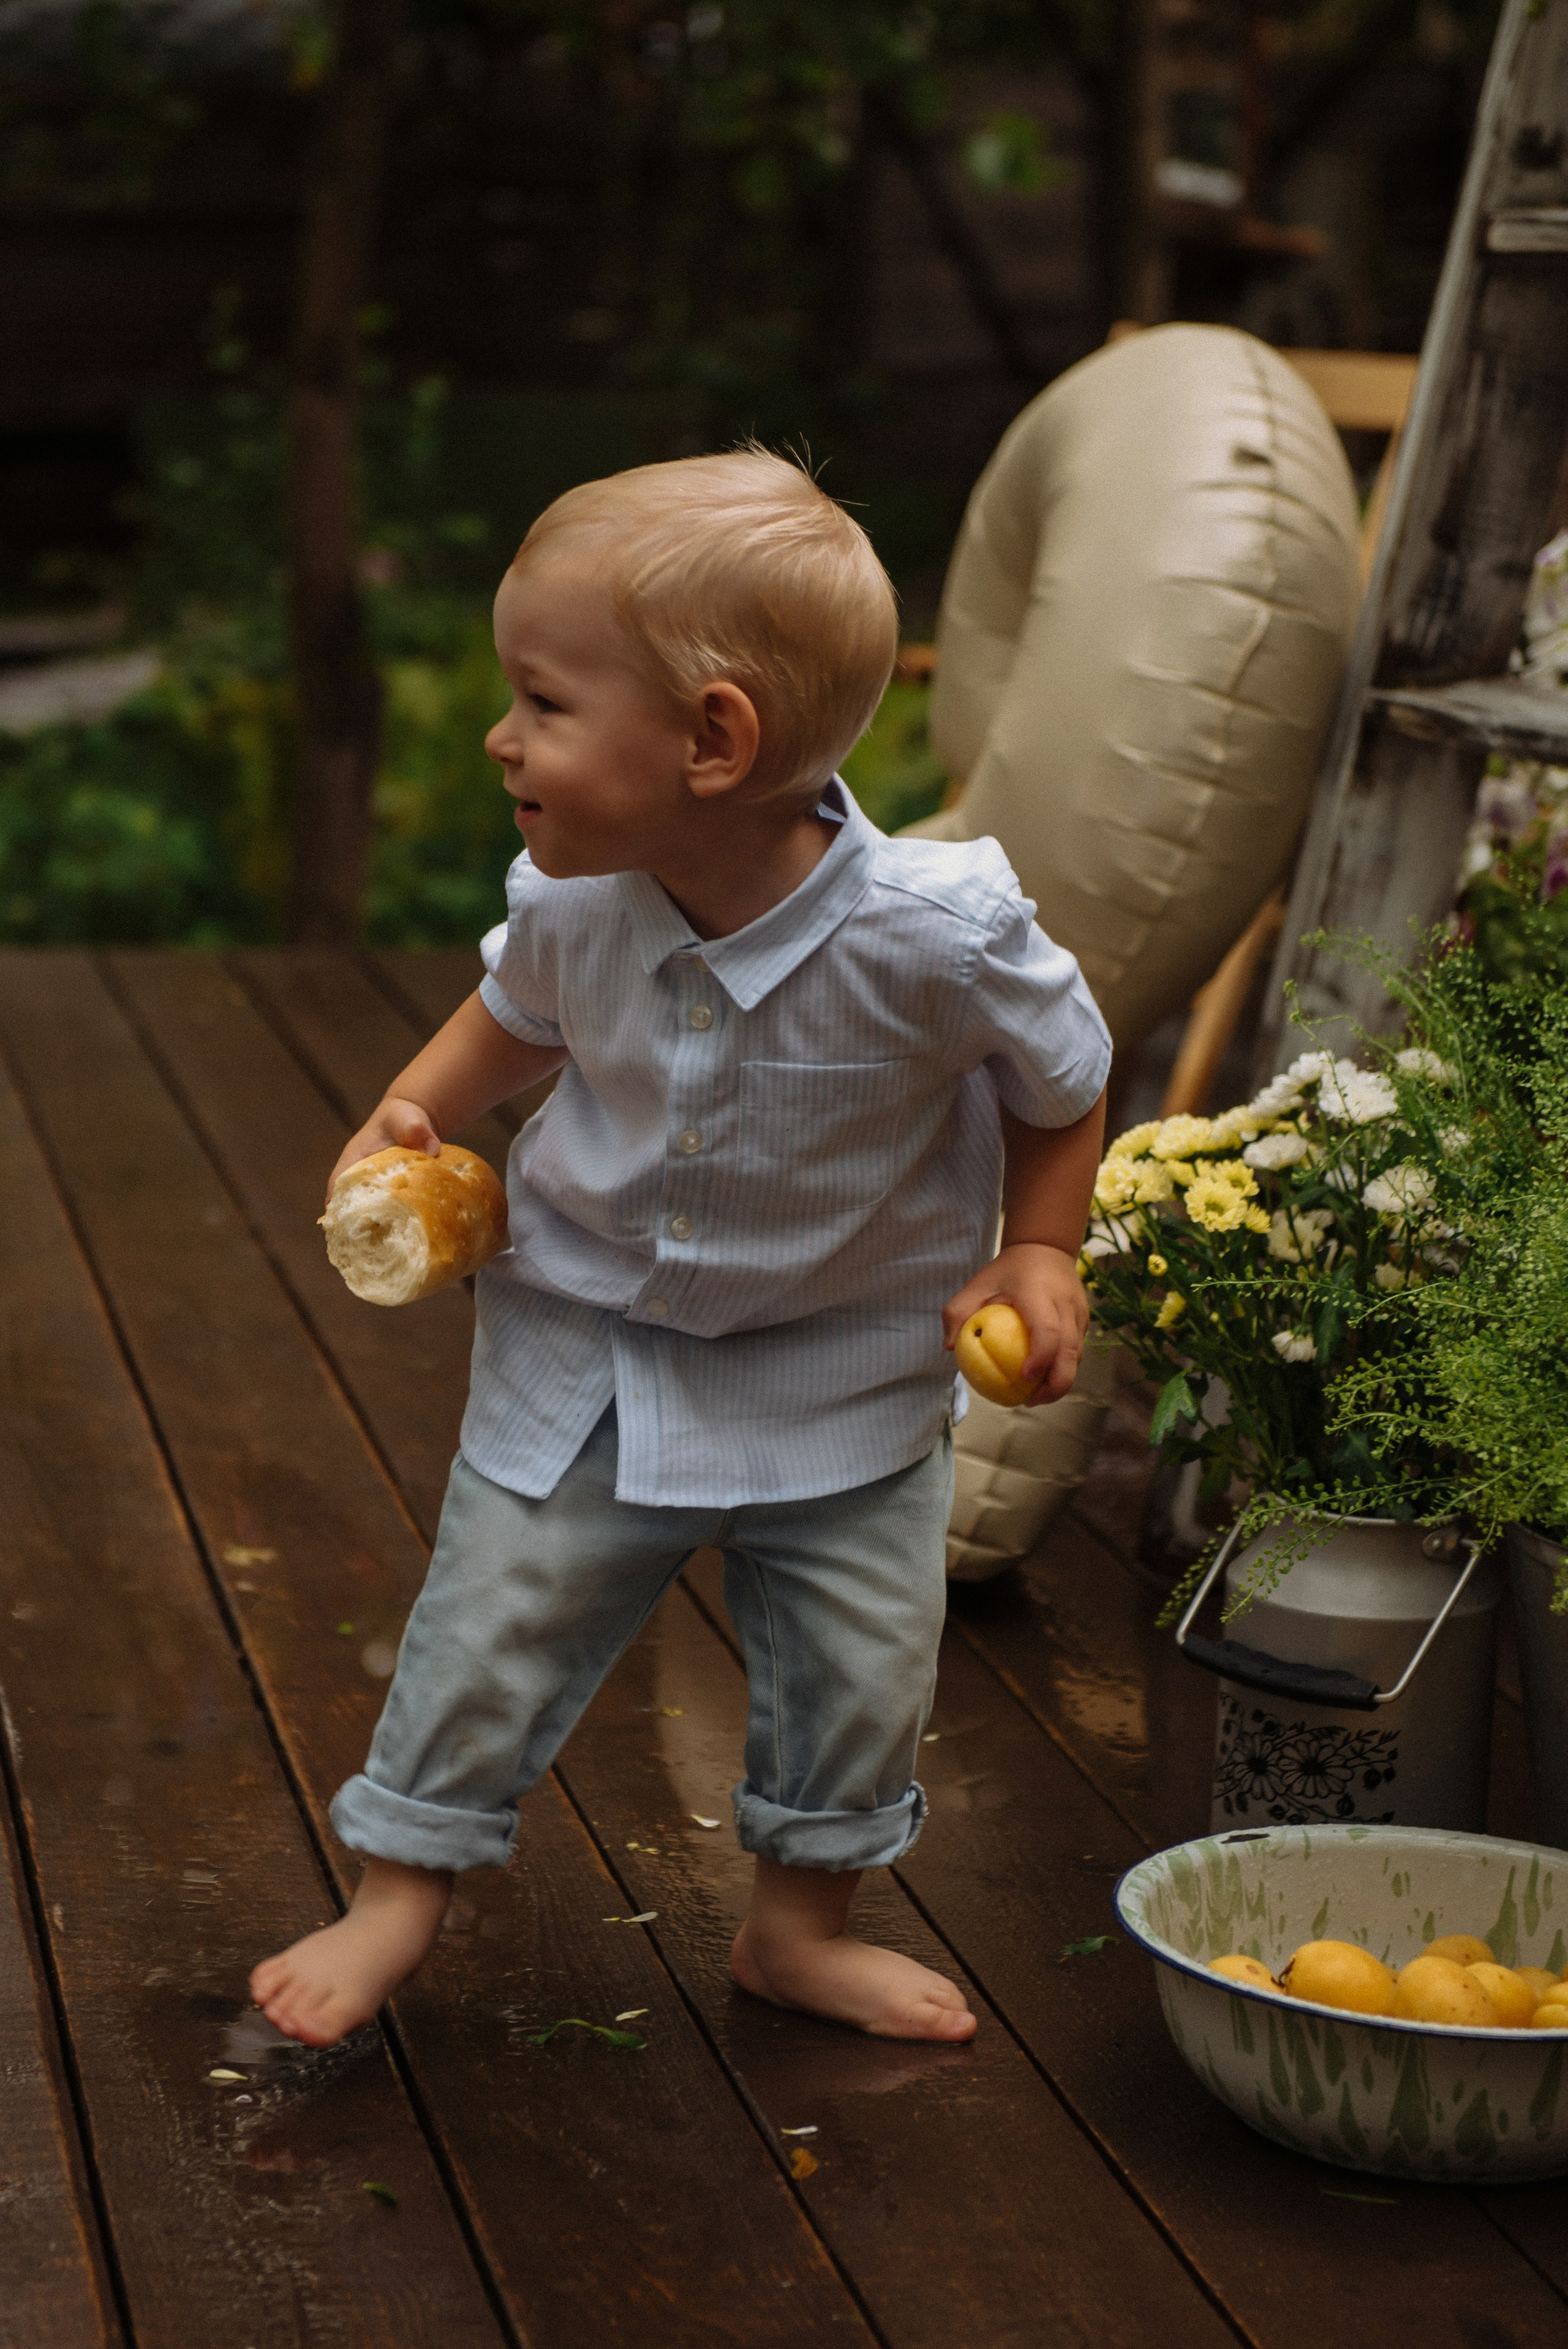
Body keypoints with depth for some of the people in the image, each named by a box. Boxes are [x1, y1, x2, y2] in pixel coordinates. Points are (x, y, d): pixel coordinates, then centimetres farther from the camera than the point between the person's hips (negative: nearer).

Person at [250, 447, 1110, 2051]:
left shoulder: (938, 935, -29)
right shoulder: (571, 904, -18)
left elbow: (1061, 1081, -9)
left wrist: (1037, 1252, -13)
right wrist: (417, 1110, -7)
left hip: (841, 1375, -1)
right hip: (581, 1346, 2)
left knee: (859, 1669, 9)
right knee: (490, 1626, 7)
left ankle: (800, 1924, 34)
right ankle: (401, 1894, 27)